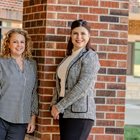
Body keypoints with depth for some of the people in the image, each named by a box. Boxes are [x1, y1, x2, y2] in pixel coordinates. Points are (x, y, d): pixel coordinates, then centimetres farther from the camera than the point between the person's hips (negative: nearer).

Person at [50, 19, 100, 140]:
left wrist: (59, 107, -13)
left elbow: (82, 87, -15)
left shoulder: (90, 56, -7)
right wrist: (54, 104, 1)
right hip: (65, 112, 7)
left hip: (80, 114, -7)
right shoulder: (69, 57, 16)